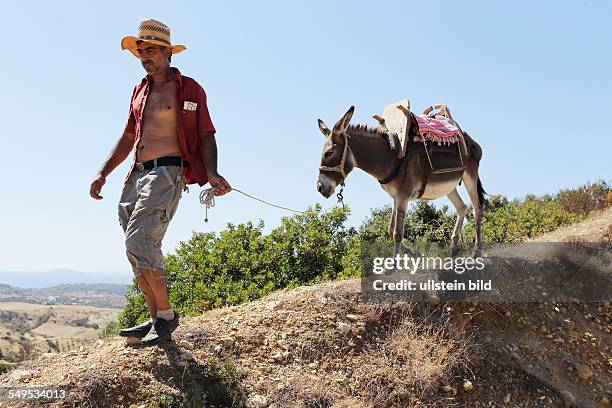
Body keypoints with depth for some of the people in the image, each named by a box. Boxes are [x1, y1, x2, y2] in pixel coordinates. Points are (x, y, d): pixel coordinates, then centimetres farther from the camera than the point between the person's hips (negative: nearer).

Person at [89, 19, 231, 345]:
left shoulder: (189, 89, 3)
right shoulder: (140, 91, 21)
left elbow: (206, 136, -1)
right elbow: (128, 138, 23)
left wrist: (212, 174, -18)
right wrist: (103, 173, 13)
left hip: (167, 172, -7)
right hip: (137, 174, 8)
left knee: (139, 242, -20)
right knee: (136, 250, 5)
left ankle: (166, 313, -7)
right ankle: (156, 319, 13)